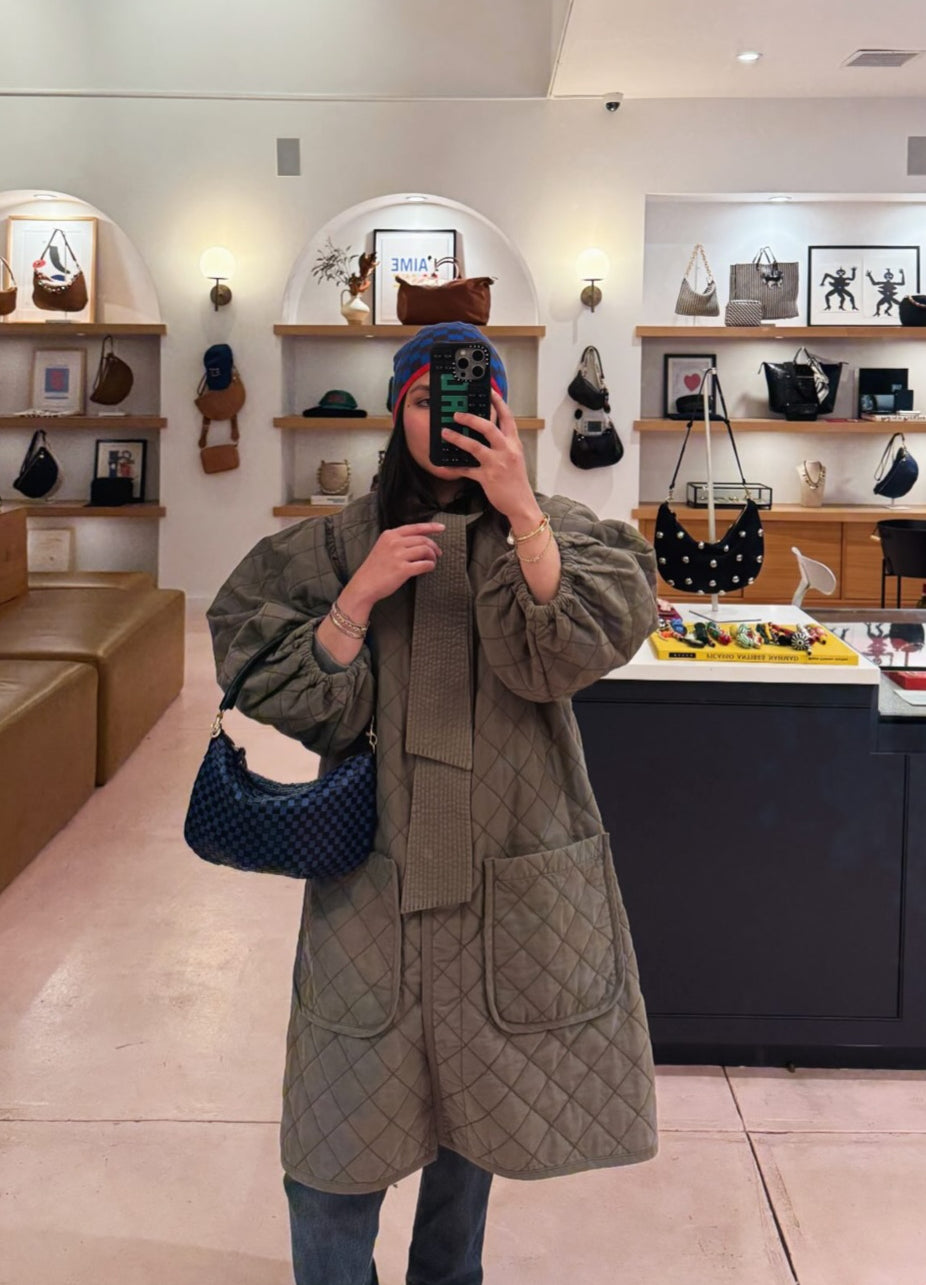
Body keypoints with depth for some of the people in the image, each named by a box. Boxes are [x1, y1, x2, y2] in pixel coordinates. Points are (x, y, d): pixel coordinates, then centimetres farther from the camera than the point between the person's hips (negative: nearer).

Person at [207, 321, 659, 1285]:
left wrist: (521, 511, -26)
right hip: (375, 872, 0)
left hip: (514, 872, 1)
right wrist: (360, 597, -16)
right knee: (338, 1148, 3)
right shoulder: (339, 544, 2)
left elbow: (569, 652, -17)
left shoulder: (555, 529, 1)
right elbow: (283, 694, -3)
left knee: (477, 1110, 17)